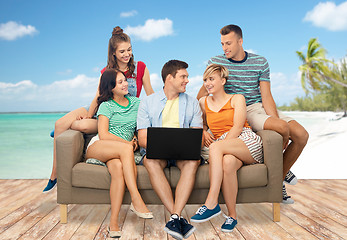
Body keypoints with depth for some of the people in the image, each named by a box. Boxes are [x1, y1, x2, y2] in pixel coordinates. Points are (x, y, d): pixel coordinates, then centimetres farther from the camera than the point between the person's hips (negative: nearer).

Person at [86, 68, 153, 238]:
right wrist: (128, 143, -9)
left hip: (120, 152, 3)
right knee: (126, 149, -36)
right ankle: (136, 201, -38)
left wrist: (137, 140, -1)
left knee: (118, 168, -35)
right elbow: (103, 135, -7)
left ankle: (113, 222, -35)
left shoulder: (135, 103, 15)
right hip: (97, 148, -3)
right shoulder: (106, 105, 3)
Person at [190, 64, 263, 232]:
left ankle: (211, 204, -37)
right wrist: (204, 132, 12)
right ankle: (232, 215, -28)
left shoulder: (237, 99, 9)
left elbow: (237, 127, -5)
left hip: (247, 142, -2)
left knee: (215, 147, -35)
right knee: (227, 162, -37)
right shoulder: (203, 102, 22)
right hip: (224, 150, 3)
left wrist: (217, 146, -17)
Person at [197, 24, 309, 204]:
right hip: (241, 113, -4)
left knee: (302, 135, -12)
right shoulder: (216, 62, 0)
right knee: (283, 128, -28)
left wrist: (275, 117, -16)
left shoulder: (260, 63, 5)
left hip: (263, 108, 4)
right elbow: (203, 92, 2)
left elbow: (266, 96, -1)